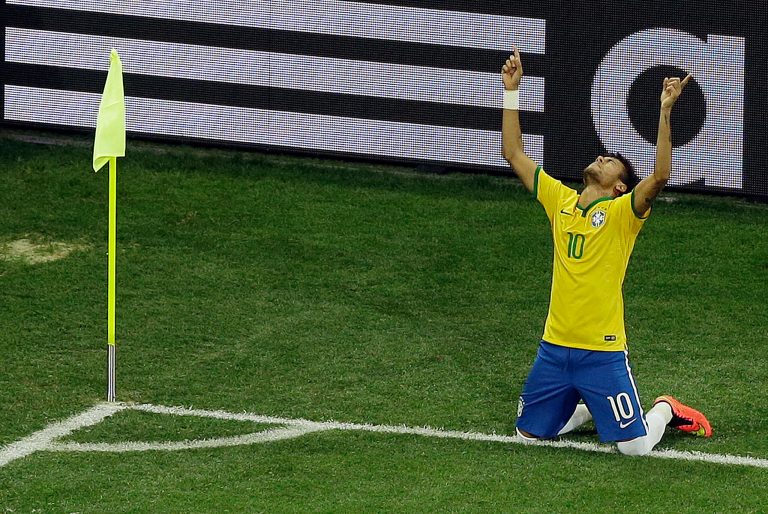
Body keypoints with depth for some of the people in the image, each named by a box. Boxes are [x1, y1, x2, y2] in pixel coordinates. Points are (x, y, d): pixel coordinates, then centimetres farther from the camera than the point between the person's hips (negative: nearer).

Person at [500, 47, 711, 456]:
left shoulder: (622, 212, -6)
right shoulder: (560, 200, 7)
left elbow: (659, 176, -24)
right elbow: (514, 155, 11)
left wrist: (665, 112, -30)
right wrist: (511, 91, 7)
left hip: (603, 352, -5)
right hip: (554, 348, 5)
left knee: (635, 446, -6)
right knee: (529, 434, 12)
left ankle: (665, 410, 27)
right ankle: (589, 409, 36)